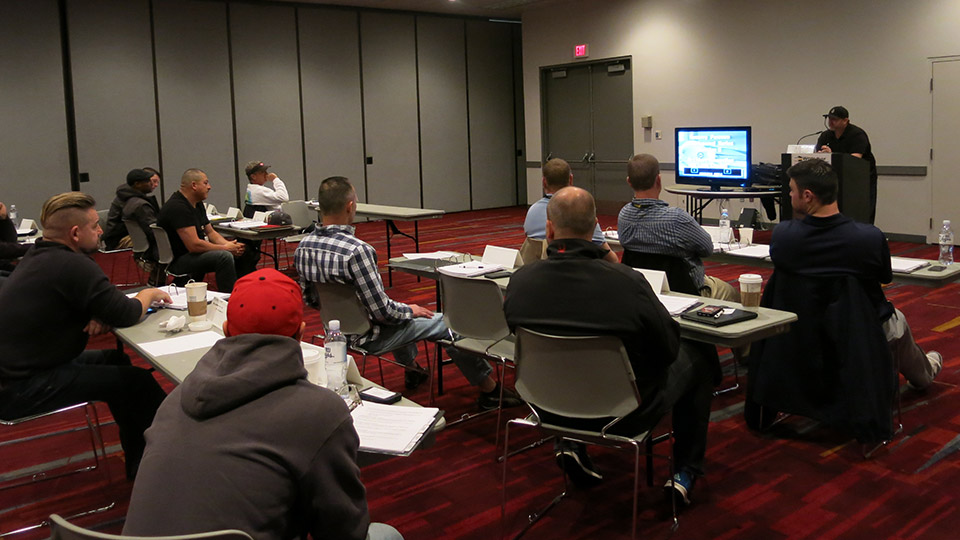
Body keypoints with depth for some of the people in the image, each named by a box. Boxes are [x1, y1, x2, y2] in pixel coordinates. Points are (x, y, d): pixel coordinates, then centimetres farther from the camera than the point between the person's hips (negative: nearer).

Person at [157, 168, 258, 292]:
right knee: (224, 256, -31)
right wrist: (225, 248, -16)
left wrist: (229, 245, -3)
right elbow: (194, 245, -26)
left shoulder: (197, 204, 12)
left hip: (194, 254, 10)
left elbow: (210, 232, 17)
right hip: (178, 260, -10)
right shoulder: (177, 207, -20)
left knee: (243, 253, 5)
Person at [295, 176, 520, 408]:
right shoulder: (356, 250, -31)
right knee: (445, 323, 6)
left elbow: (310, 299, 7)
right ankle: (490, 391, 17)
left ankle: (411, 370, 52)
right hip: (366, 336, -8)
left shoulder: (303, 247, -7)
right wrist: (410, 310, -6)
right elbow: (382, 311, -26)